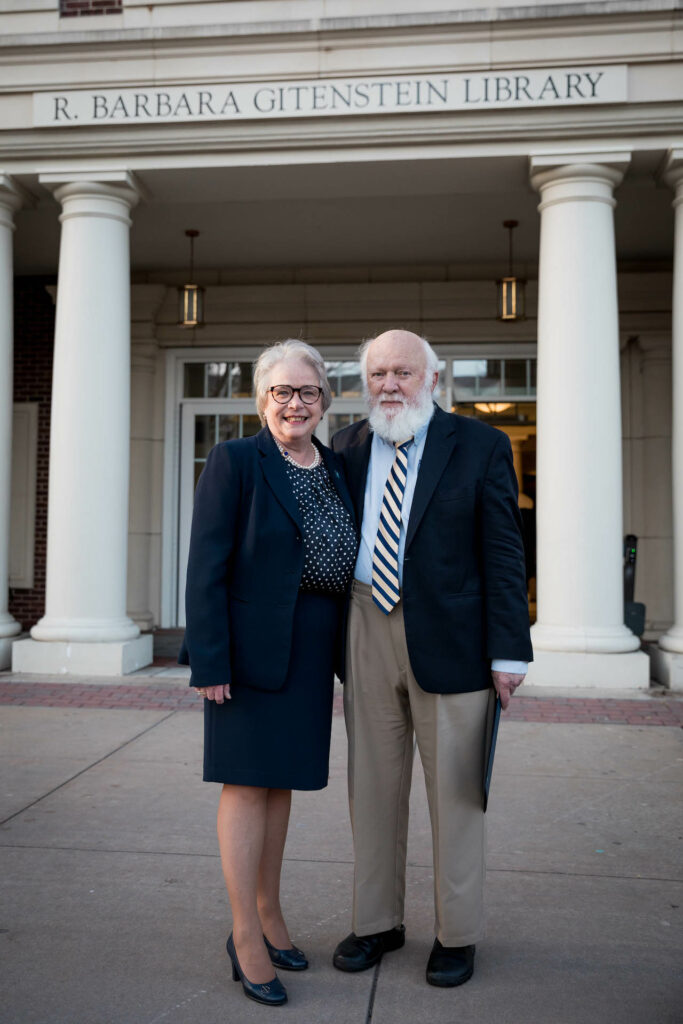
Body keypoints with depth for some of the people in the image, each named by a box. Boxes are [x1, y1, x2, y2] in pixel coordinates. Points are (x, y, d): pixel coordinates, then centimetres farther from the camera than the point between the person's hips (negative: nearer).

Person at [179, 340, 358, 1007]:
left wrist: (344, 653, 12)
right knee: (247, 780, 0)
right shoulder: (234, 461, -7)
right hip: (253, 644, -6)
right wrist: (209, 660, -16)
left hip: (312, 648, 6)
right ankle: (246, 936, 11)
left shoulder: (336, 469, 12)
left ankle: (269, 912, 28)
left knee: (281, 777, 14)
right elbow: (207, 567, -11)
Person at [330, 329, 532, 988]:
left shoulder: (481, 447, -2)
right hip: (367, 633, 4)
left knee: (455, 790, 8)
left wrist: (508, 650, -10)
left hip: (448, 637, -3)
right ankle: (377, 922, 31)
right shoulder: (345, 449, 8)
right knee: (372, 785, 13)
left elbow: (503, 554, -5)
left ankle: (456, 934, 26)